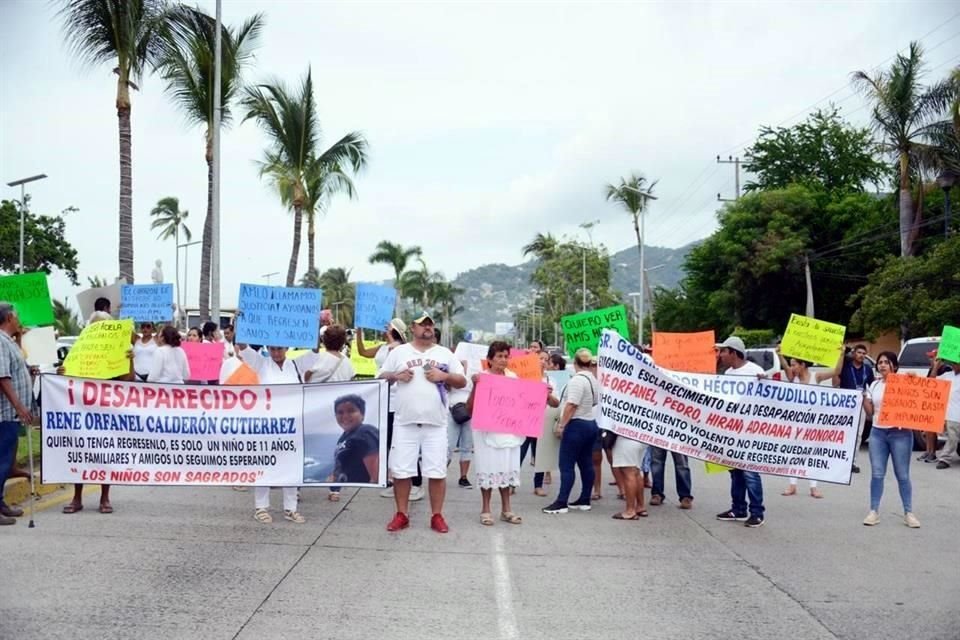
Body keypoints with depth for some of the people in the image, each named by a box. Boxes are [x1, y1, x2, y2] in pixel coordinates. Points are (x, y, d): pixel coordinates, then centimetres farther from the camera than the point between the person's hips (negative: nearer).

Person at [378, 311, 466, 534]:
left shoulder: (445, 353, 10)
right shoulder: (399, 352, 8)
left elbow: (462, 382, 9)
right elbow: (381, 378, 11)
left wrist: (444, 376, -8)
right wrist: (396, 376, -8)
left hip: (436, 423, 0)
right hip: (405, 422, 0)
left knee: (437, 471, 1)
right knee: (401, 470, 3)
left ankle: (437, 516, 12)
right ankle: (401, 515, 16)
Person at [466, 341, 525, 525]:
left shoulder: (513, 377, 5)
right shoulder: (482, 377, -9)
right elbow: (470, 408, -12)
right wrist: (475, 385, -25)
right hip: (487, 431, -4)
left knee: (507, 468, 10)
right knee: (489, 468, 1)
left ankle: (506, 510, 21)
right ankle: (485, 510, 13)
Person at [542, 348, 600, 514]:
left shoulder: (577, 379, -17)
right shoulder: (594, 380, 11)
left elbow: (571, 405, -21)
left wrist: (561, 425, -17)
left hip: (576, 425, -9)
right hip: (591, 423, 9)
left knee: (566, 465, -6)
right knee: (586, 464, 11)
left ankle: (561, 502, -6)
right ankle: (585, 500, 16)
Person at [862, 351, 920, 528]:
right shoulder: (874, 385, 11)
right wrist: (864, 397, -2)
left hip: (900, 433, -4)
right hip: (878, 433, 4)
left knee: (902, 475, 1)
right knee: (877, 474, 2)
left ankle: (908, 513, 10)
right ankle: (874, 512, 6)